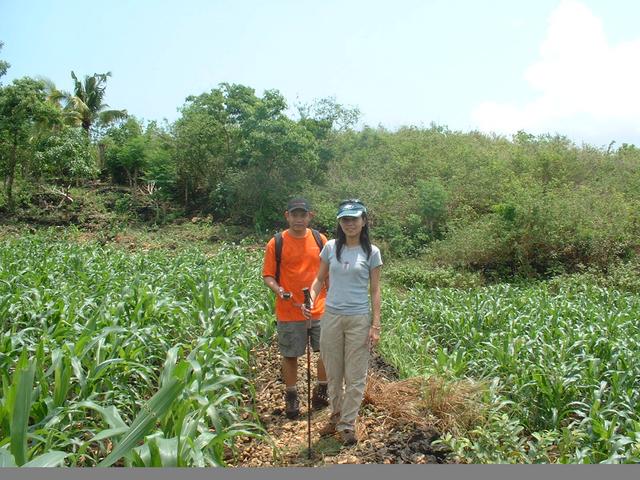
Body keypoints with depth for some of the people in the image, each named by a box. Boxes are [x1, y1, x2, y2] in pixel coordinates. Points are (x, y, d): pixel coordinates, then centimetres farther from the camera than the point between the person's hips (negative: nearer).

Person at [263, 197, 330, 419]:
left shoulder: (320, 239, 3)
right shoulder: (276, 243, -5)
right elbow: (268, 276, -3)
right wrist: (279, 290, -22)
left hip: (320, 309, 3)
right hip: (289, 312, -2)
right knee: (290, 355, 9)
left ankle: (321, 391, 29)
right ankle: (291, 396, 29)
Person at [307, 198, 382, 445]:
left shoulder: (371, 252, -3)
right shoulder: (331, 247, 2)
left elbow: (375, 291, -1)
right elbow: (319, 279, 9)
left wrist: (375, 325, -6)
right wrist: (311, 299, -12)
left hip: (359, 319, -2)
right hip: (331, 316, 2)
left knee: (355, 376, 7)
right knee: (333, 372, 15)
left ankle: (347, 423, 23)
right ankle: (336, 415, 34)